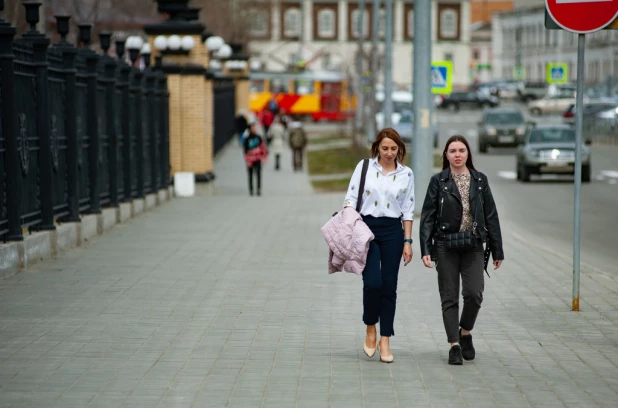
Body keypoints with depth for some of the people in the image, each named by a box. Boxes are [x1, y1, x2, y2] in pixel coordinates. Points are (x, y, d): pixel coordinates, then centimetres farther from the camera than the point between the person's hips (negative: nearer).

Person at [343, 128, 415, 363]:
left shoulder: (406, 174, 6)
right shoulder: (364, 167, 2)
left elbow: (408, 211, 7)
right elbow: (351, 198, 2)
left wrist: (407, 241, 3)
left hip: (392, 231, 2)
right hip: (366, 228, -2)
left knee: (389, 286, 2)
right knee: (372, 282, -15)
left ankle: (385, 340, 9)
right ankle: (370, 329, 10)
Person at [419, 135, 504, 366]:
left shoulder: (480, 180, 6)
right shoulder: (438, 181, 1)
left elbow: (491, 216, 8)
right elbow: (427, 216, -1)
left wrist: (497, 250, 6)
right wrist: (425, 249, -10)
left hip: (473, 245, 1)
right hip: (446, 246, -1)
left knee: (474, 294, -10)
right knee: (449, 298, 1)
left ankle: (465, 333, 16)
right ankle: (454, 345, 9)